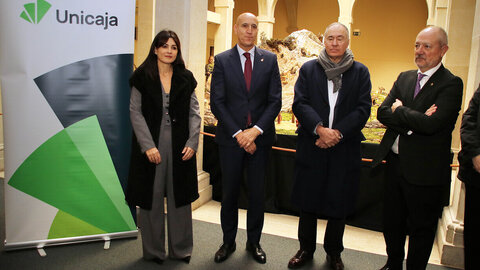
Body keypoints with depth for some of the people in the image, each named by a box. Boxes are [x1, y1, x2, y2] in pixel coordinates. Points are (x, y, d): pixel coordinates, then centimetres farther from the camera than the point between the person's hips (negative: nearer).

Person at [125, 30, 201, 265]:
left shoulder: (186, 78, 9)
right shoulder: (142, 77, 2)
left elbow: (194, 113, 6)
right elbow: (135, 113, -3)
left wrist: (192, 143, -6)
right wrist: (148, 146, -13)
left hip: (180, 146, 2)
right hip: (150, 146, -2)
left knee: (179, 197, 8)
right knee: (151, 197, 4)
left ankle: (180, 250, 22)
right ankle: (153, 251, 19)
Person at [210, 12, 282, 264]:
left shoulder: (270, 59, 4)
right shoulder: (222, 60, 1)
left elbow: (275, 100, -1)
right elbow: (217, 102, -4)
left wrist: (256, 130, -13)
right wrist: (238, 133, -12)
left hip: (260, 137, 1)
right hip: (230, 137, 0)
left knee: (257, 192, 9)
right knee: (229, 192, 10)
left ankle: (254, 241, 27)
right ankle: (228, 242, 26)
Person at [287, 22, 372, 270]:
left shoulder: (360, 72, 4)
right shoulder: (308, 69, 5)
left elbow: (363, 109, -3)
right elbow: (299, 103, -4)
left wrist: (338, 133, -15)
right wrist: (320, 129, -18)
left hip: (345, 148, 0)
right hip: (311, 147, 0)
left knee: (339, 203, 10)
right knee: (307, 201, 10)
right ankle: (306, 249, 29)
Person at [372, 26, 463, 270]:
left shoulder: (451, 84, -11)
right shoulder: (404, 78, 9)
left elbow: (431, 124, -25)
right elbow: (383, 113, -2)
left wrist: (400, 110, -10)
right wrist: (415, 119, -17)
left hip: (424, 171, -6)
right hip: (395, 163, 6)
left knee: (421, 228, 11)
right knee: (392, 222, 20)